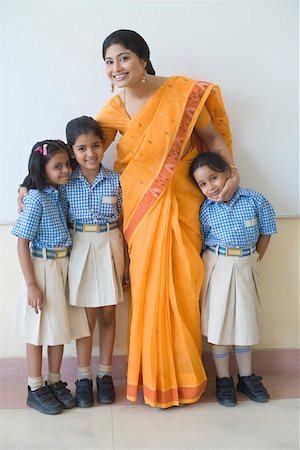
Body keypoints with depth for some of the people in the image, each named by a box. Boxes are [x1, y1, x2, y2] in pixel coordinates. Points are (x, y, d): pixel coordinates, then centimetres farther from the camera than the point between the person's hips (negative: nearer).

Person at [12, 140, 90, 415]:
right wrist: (31, 285, -17)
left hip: (64, 266, 7)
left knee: (60, 326, 15)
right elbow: (23, 243, -16)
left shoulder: (62, 195, 5)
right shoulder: (36, 198, -15)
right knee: (39, 330, 6)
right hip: (42, 267, -7)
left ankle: (55, 382, 31)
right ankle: (35, 389, 21)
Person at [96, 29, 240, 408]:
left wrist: (232, 174, -11)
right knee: (148, 288, 4)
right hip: (139, 208, 2)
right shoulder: (113, 110, 0)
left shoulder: (183, 93, -7)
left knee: (180, 286, 4)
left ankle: (183, 374, 26)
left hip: (180, 205, -1)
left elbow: (214, 139, 2)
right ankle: (155, 376, 24)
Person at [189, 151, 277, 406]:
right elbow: (200, 244, -1)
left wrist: (254, 260, 1)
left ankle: (246, 377, 29)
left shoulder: (254, 199, -8)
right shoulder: (206, 210, -8)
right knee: (218, 321, 6)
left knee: (245, 322, 13)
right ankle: (223, 379, 21)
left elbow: (265, 233, 2)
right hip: (217, 268, -1)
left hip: (247, 267, 1)